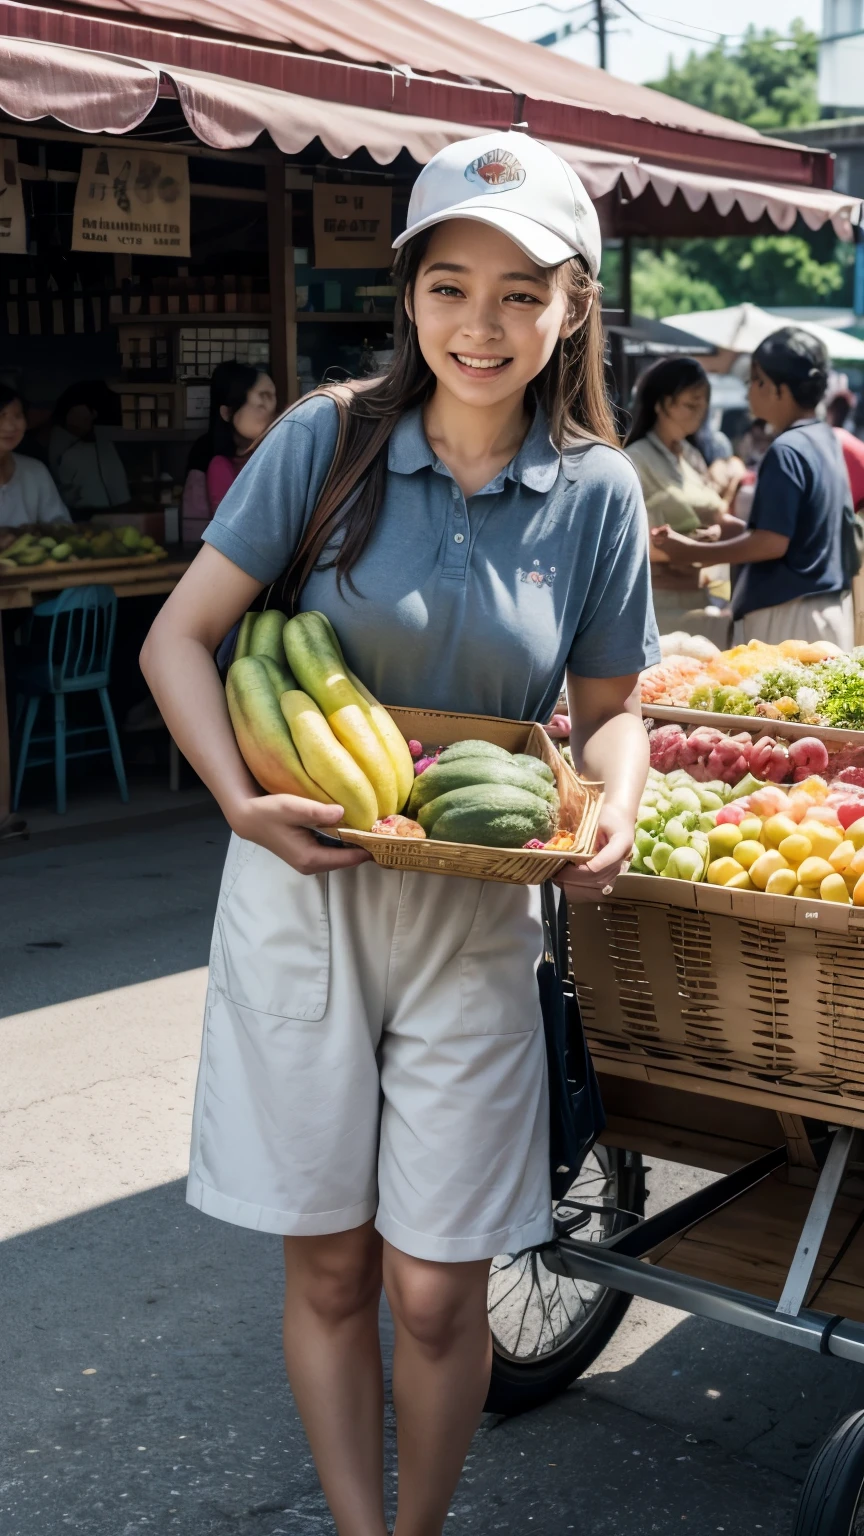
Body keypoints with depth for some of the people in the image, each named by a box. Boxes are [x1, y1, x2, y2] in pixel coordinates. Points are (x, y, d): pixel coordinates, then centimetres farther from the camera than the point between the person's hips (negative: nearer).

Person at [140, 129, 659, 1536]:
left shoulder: (596, 491, -1)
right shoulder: (329, 442, -5)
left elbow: (611, 706, 8)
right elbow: (179, 640, -4)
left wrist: (613, 808, -13)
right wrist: (243, 798, -20)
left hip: (474, 916, 1)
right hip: (301, 889, 0)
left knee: (435, 1291, 5)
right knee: (327, 1265, 11)